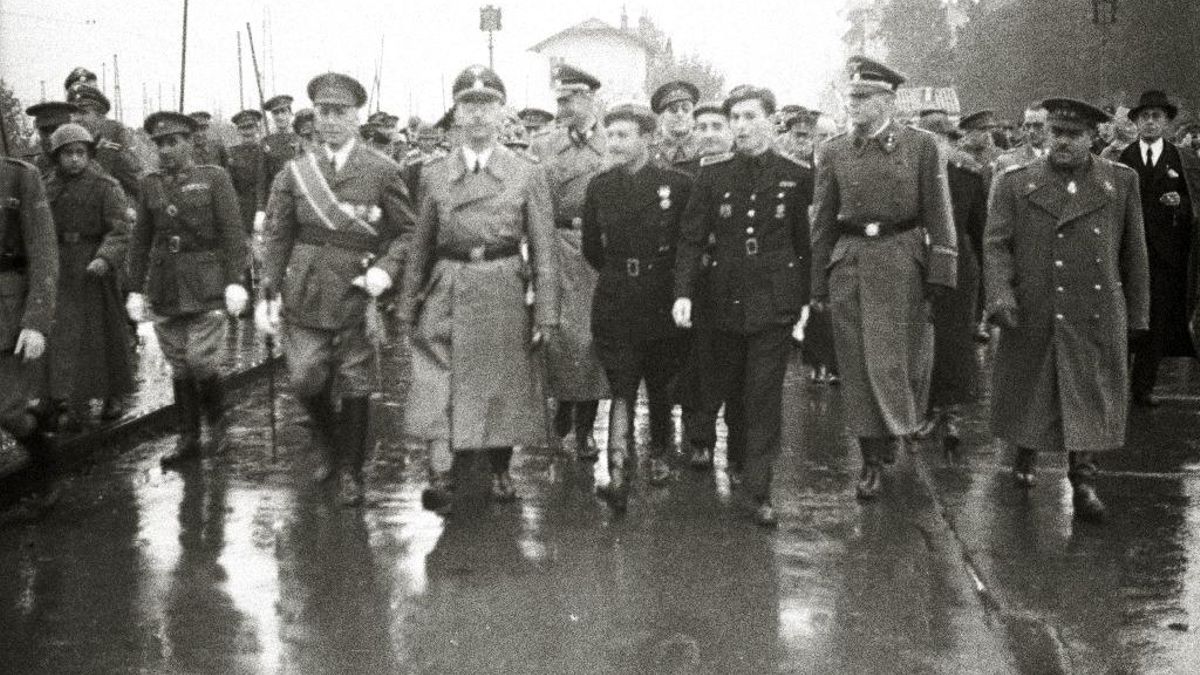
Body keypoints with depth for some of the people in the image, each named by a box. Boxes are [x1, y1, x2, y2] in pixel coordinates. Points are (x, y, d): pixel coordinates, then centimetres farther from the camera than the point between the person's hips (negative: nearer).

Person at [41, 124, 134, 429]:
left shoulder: (105, 186, -6)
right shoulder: (49, 188, 8)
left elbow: (119, 230, -12)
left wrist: (105, 258, -27)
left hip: (96, 267, -3)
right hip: (60, 270, 3)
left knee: (107, 332, 8)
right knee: (63, 332, -6)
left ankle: (113, 396, 25)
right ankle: (70, 405, -7)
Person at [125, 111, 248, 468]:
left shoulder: (214, 178, 0)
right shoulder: (150, 184, 10)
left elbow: (232, 233, -5)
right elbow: (140, 241, 12)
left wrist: (234, 281, -12)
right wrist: (135, 289, 8)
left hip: (206, 287, -4)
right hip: (164, 288, 4)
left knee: (201, 361, -10)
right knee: (179, 367, 7)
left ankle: (217, 421, 16)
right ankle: (187, 439, 16)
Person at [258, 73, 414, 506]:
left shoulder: (382, 171, 0)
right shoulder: (294, 173, 6)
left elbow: (406, 231, 3)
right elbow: (276, 238, 7)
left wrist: (386, 270, -13)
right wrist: (269, 295, 1)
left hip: (357, 292, -2)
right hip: (305, 294, 2)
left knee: (354, 385, 3)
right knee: (306, 378, -3)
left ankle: (351, 472, 20)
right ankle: (327, 446, 27)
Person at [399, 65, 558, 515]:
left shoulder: (527, 174, 3)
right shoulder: (434, 174, 8)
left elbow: (544, 250, 1)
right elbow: (420, 245, 12)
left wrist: (546, 315, -4)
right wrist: (408, 305, 9)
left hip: (503, 294, 0)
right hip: (446, 295, 1)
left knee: (502, 388, 8)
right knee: (439, 390, -11)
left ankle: (501, 470, 27)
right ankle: (441, 479, -14)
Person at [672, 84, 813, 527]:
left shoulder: (795, 177, -1)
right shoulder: (712, 175, 0)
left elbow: (806, 244, 4)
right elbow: (692, 238, -3)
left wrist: (807, 300, 4)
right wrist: (683, 293, -14)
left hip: (776, 303, -2)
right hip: (725, 300, 2)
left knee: (765, 397, -3)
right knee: (728, 390, 14)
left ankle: (756, 489, 3)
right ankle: (741, 453, 41)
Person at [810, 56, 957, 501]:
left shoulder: (921, 146, 2)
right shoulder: (833, 153, 8)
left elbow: (938, 214, 0)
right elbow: (823, 222, 9)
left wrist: (940, 276, -7)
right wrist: (818, 284, 6)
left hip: (901, 263, -2)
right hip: (848, 264, 2)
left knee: (894, 360, -2)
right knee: (857, 365, 2)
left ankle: (893, 434, 20)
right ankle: (872, 459, 10)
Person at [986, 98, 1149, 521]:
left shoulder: (1121, 182, 7)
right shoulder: (1015, 184, 3)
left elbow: (1134, 253, 10)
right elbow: (996, 245, -3)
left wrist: (1137, 313, 10)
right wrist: (999, 295, -18)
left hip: (1096, 316, 0)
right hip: (1030, 315, 0)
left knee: (1090, 399, -2)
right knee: (1027, 392, 13)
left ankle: (1083, 481, 5)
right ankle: (1026, 452, 38)